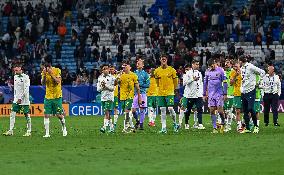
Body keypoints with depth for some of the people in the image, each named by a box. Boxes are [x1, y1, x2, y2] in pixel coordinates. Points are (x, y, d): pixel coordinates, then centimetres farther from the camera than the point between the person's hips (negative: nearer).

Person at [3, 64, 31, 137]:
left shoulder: (25, 77, -10)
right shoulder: (15, 77, 11)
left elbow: (26, 90, -14)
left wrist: (20, 98, -16)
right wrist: (15, 97, 12)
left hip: (24, 100, -6)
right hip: (16, 99, 6)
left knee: (27, 115, -1)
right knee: (12, 114, -2)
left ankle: (29, 131, 6)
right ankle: (10, 131, -2)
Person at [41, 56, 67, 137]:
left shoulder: (57, 70, -6)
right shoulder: (44, 71, 4)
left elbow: (58, 81, -16)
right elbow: (43, 83, -4)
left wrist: (51, 74, -24)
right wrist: (44, 75, -19)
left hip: (57, 96, -3)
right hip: (48, 96, 3)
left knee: (59, 115, 0)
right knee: (46, 115, -6)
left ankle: (64, 128, 25)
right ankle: (47, 133, -4)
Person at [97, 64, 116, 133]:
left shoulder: (112, 77, -2)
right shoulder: (100, 78, 11)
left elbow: (113, 88, -7)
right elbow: (98, 89, 10)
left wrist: (106, 86, -18)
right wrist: (102, 87, -9)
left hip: (109, 97, -5)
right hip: (103, 97, 5)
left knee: (107, 112, -15)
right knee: (107, 113, 8)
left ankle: (104, 127, -22)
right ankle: (111, 128, 17)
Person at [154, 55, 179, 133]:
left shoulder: (171, 70, -1)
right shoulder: (157, 71, 6)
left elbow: (175, 80, 10)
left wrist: (174, 89, 18)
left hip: (170, 92, -3)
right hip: (160, 93, 3)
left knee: (170, 108, -11)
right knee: (162, 110, 2)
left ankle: (175, 124, 11)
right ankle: (163, 128, 4)